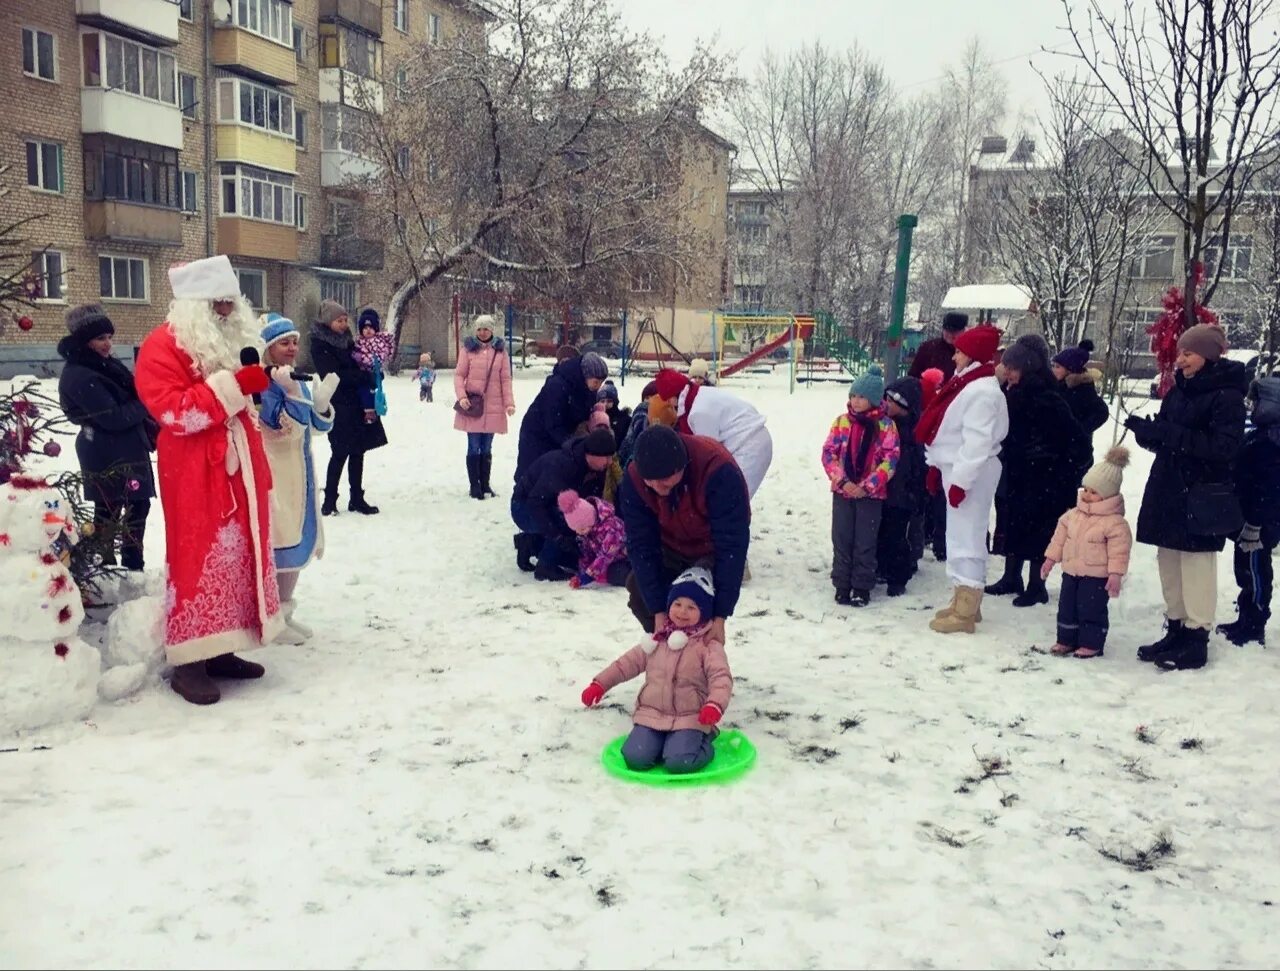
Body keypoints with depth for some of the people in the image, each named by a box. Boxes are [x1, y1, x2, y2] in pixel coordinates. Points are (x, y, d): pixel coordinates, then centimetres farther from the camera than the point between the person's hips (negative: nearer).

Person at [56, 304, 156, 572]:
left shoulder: (106, 364, 9)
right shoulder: (78, 377, -19)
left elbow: (132, 399, 17)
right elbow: (113, 417, -23)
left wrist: (151, 429, 4)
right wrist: (146, 405, -11)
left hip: (128, 449, 9)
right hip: (107, 456, -9)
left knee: (138, 505, 15)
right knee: (108, 514, -1)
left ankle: (133, 566, 27)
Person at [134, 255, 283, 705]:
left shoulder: (229, 340, 16)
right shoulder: (163, 345, -11)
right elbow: (175, 412, -22)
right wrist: (234, 385, -26)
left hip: (238, 470, 8)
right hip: (194, 475, -8)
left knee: (238, 555, 10)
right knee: (198, 558, -6)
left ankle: (219, 648, 20)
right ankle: (189, 661, 2)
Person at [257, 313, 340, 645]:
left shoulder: (297, 380, 10)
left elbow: (319, 425, 10)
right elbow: (284, 427, -22)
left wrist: (323, 401, -8)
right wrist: (292, 393, -33)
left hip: (300, 474, 9)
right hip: (274, 475, -9)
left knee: (298, 540, 16)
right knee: (278, 545, -6)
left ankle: (285, 612, 29)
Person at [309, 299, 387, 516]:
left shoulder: (347, 341, 13)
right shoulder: (320, 346, -9)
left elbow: (359, 365, 17)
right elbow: (336, 375, -18)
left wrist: (370, 373, -6)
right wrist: (366, 376, -17)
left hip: (358, 405, 7)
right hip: (339, 407, -7)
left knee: (358, 452, 8)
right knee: (340, 454, -4)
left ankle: (357, 498, 15)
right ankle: (329, 500, 7)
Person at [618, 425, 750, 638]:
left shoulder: (719, 471, -39)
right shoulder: (633, 478, -27)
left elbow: (732, 544, -35)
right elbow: (641, 545, -21)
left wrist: (720, 616, -36)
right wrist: (658, 611, -26)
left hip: (714, 551, -4)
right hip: (671, 548, 4)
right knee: (639, 592, -6)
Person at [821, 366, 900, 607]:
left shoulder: (886, 425, -5)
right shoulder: (841, 422, 2)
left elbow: (891, 459, -8)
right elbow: (828, 453, 0)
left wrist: (867, 486, -15)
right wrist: (842, 480, -14)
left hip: (871, 493, -2)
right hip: (842, 491, 2)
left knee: (865, 542, 4)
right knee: (842, 540, 7)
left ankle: (862, 587, 16)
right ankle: (842, 585, 18)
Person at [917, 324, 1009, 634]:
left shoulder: (982, 391, -19)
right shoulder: (967, 383, 13)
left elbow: (978, 442, -24)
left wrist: (961, 480, -25)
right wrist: (938, 468, 19)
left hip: (970, 474, -11)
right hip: (957, 468, 11)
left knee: (966, 537, -7)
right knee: (959, 536, 16)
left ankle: (965, 613, -2)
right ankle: (964, 602, 27)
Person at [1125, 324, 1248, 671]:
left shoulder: (1227, 395, -10)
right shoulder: (1179, 390, 12)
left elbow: (1223, 447, -20)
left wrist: (1171, 434, -25)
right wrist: (1146, 429, -7)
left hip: (1201, 498, -7)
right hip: (1167, 490, 8)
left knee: (1196, 566, -3)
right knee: (1169, 563, 12)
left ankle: (1196, 639, 5)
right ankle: (1176, 630, 22)